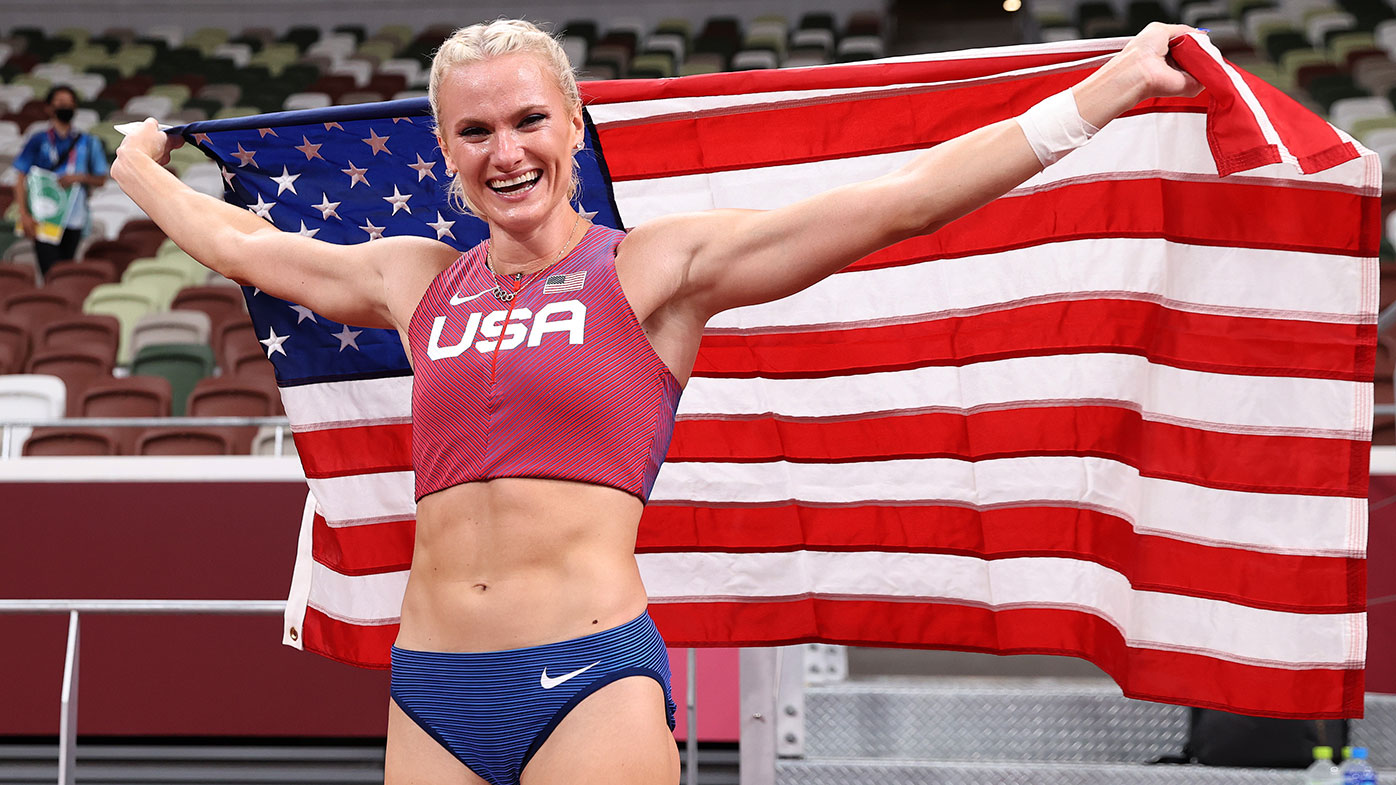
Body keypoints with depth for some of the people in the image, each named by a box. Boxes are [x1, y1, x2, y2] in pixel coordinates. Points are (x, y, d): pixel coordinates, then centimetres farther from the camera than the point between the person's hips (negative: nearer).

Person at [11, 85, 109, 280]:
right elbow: (20, 181, 2)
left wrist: (79, 178, -8)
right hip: (44, 218, -3)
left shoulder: (88, 143, 10)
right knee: (50, 272, -12)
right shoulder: (39, 141, 3)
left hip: (74, 218, 3)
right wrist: (24, 215, -9)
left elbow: (101, 179, 13)